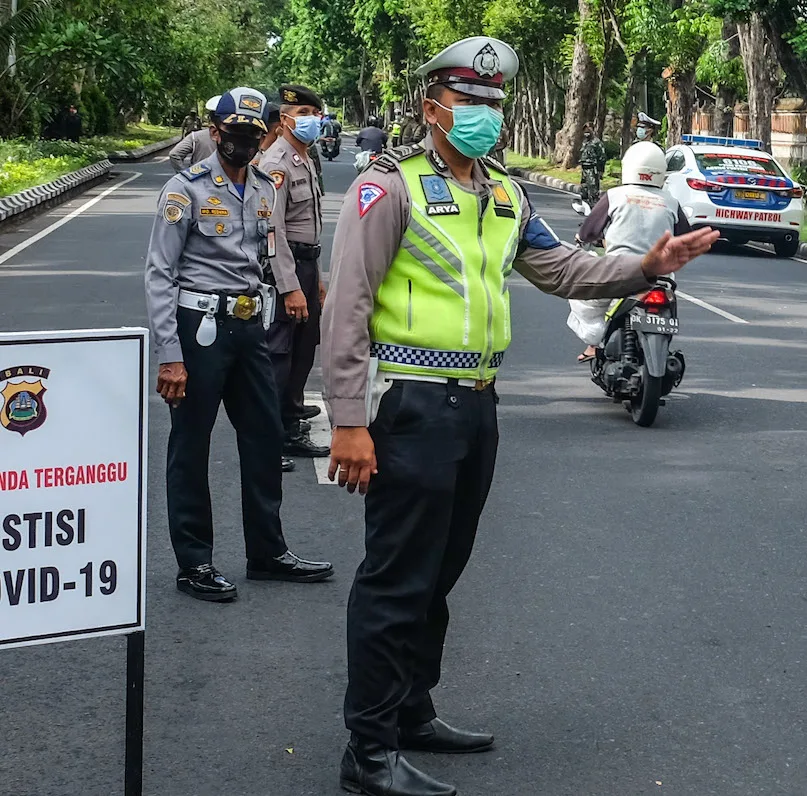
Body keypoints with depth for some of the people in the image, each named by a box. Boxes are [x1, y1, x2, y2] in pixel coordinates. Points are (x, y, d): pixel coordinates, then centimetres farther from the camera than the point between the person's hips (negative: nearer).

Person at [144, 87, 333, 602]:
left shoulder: (266, 189, 10)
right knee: (191, 447, 3)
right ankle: (194, 564, 13)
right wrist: (170, 356, -16)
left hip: (250, 326, 7)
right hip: (200, 325, -6)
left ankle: (268, 552, 26)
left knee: (265, 438, 12)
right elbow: (159, 274, -11)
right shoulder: (188, 188, -8)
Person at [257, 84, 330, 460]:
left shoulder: (306, 161, 14)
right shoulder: (276, 164, -17)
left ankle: (292, 405, 39)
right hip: (285, 265, -10)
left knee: (306, 341, 21)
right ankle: (283, 433, -2)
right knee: (281, 349, -5)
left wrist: (316, 277, 23)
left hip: (306, 262, 10)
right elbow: (273, 231, -23)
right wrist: (291, 287, -25)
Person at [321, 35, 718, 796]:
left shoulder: (504, 195, 14)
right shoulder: (392, 185, -10)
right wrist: (349, 421, -19)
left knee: (438, 571, 18)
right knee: (397, 578, -4)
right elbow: (347, 306, -14)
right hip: (410, 405, -8)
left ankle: (410, 712, 33)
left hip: (474, 404, 8)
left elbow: (561, 269, 20)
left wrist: (644, 267, 4)